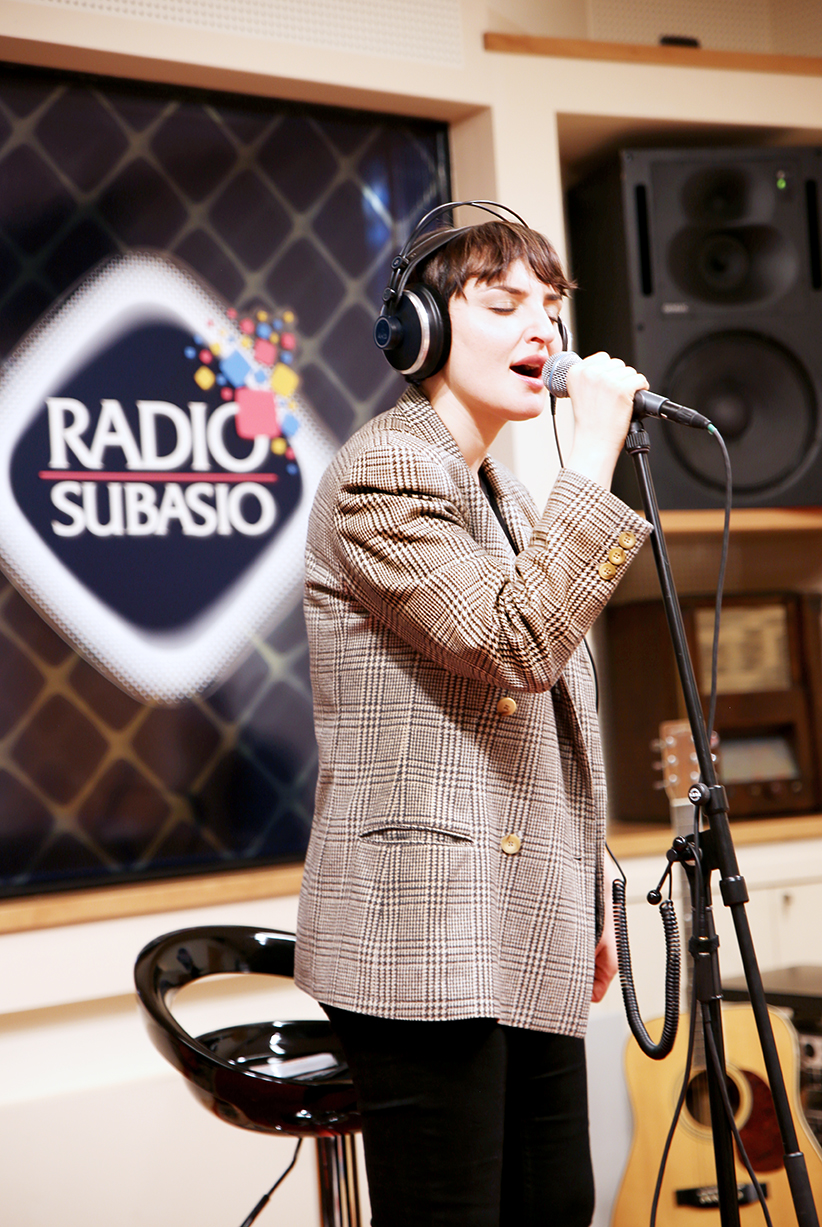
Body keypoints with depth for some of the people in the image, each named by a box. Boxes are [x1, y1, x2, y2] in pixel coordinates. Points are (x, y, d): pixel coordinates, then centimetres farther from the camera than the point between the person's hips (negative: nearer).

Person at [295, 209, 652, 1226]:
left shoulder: (500, 492, 21)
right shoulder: (384, 471, -9)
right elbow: (520, 643, -23)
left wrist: (587, 904, 23)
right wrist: (596, 452, -17)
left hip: (530, 950, 9)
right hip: (426, 939, -9)